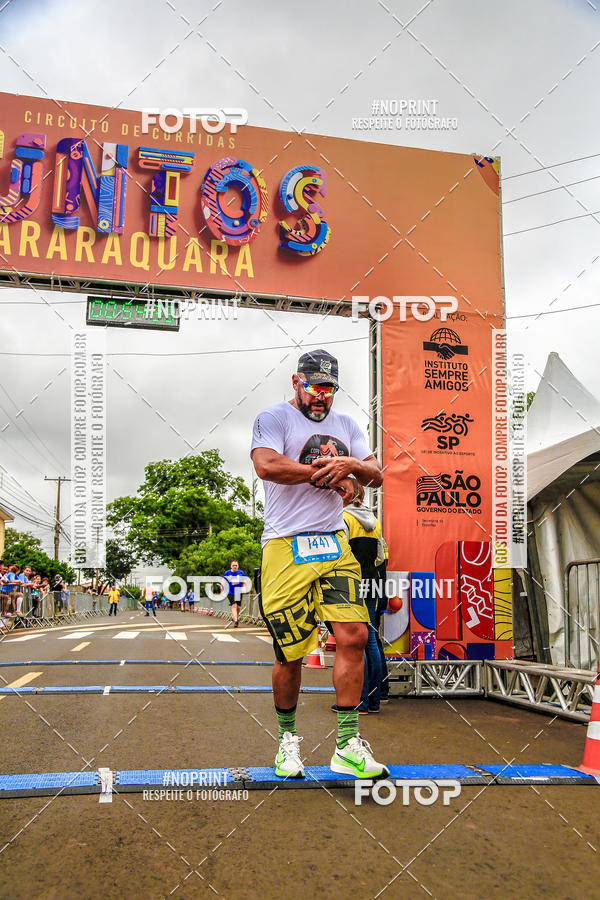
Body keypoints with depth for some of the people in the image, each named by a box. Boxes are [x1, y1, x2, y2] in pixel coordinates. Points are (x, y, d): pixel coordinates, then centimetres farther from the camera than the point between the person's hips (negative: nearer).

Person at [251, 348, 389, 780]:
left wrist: (350, 464, -11)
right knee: (291, 653, 0)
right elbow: (267, 466, -17)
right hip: (286, 549, -4)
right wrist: (329, 476, -8)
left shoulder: (345, 424, 19)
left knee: (354, 636, -7)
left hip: (335, 546, 5)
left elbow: (376, 474, 12)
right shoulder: (274, 418, 2)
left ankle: (349, 745, 3)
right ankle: (288, 736, 22)